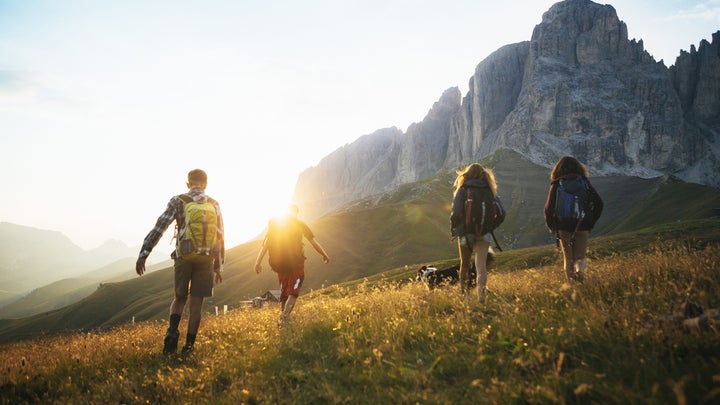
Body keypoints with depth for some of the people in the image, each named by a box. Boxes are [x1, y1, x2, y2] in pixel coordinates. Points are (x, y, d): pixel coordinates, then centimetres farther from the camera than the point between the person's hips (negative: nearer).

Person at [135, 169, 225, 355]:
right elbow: (220, 237, 8)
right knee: (196, 302, 6)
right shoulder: (214, 205, 7)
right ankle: (189, 345, 4)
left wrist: (143, 254, -7)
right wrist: (219, 266, 15)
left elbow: (159, 228, -7)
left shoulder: (178, 201, 0)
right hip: (206, 259, 1)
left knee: (179, 298, 15)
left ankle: (172, 332, -9)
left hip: (183, 257, 0)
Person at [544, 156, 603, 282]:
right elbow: (598, 203, 2)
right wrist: (591, 222, 12)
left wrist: (550, 226, 9)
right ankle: (579, 268, -25)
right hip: (582, 226, 0)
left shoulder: (556, 184, 1)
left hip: (563, 227, 0)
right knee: (580, 257, 7)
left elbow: (549, 208, -6)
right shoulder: (584, 182, 6)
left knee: (568, 258, 13)